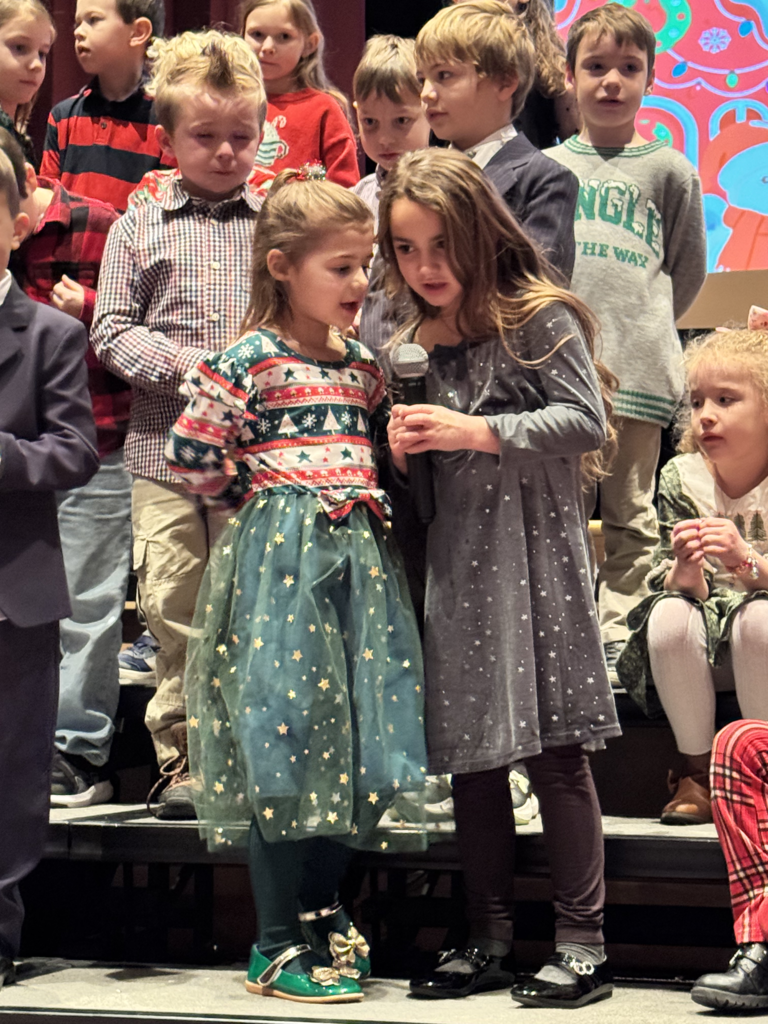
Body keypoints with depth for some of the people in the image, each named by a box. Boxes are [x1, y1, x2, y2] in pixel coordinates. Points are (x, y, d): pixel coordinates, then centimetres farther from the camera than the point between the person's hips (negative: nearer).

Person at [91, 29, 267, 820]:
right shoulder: (140, 226, 8)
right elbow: (111, 330, 4)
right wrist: (180, 363, -11)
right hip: (163, 448, 1)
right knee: (172, 607, 2)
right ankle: (183, 760, 11)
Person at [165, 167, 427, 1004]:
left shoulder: (362, 365, 14)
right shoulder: (251, 361, -7)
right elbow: (191, 454, -8)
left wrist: (364, 497, 11)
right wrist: (263, 497, 1)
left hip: (357, 559, 7)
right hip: (279, 562, -7)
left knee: (354, 740, 6)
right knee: (287, 736, -6)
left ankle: (321, 916, 23)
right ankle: (278, 948, 2)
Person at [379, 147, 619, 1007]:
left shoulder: (538, 317, -5)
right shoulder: (410, 346, 13)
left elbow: (585, 421, -12)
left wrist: (477, 432, -18)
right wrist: (404, 454, -2)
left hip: (532, 557, -6)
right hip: (453, 564, 6)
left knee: (554, 751, -5)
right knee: (469, 755, 9)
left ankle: (581, 943, 1)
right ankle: (488, 939, 19)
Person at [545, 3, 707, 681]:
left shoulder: (668, 170, 6)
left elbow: (688, 270, 14)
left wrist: (643, 329, 9)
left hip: (637, 368, -1)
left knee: (629, 515, 3)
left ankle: (619, 641, 7)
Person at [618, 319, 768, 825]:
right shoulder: (681, 479, -3)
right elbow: (669, 587, -5)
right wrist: (684, 574, -28)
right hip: (705, 648, 3)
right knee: (668, 617, -28)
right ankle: (697, 772, -10)